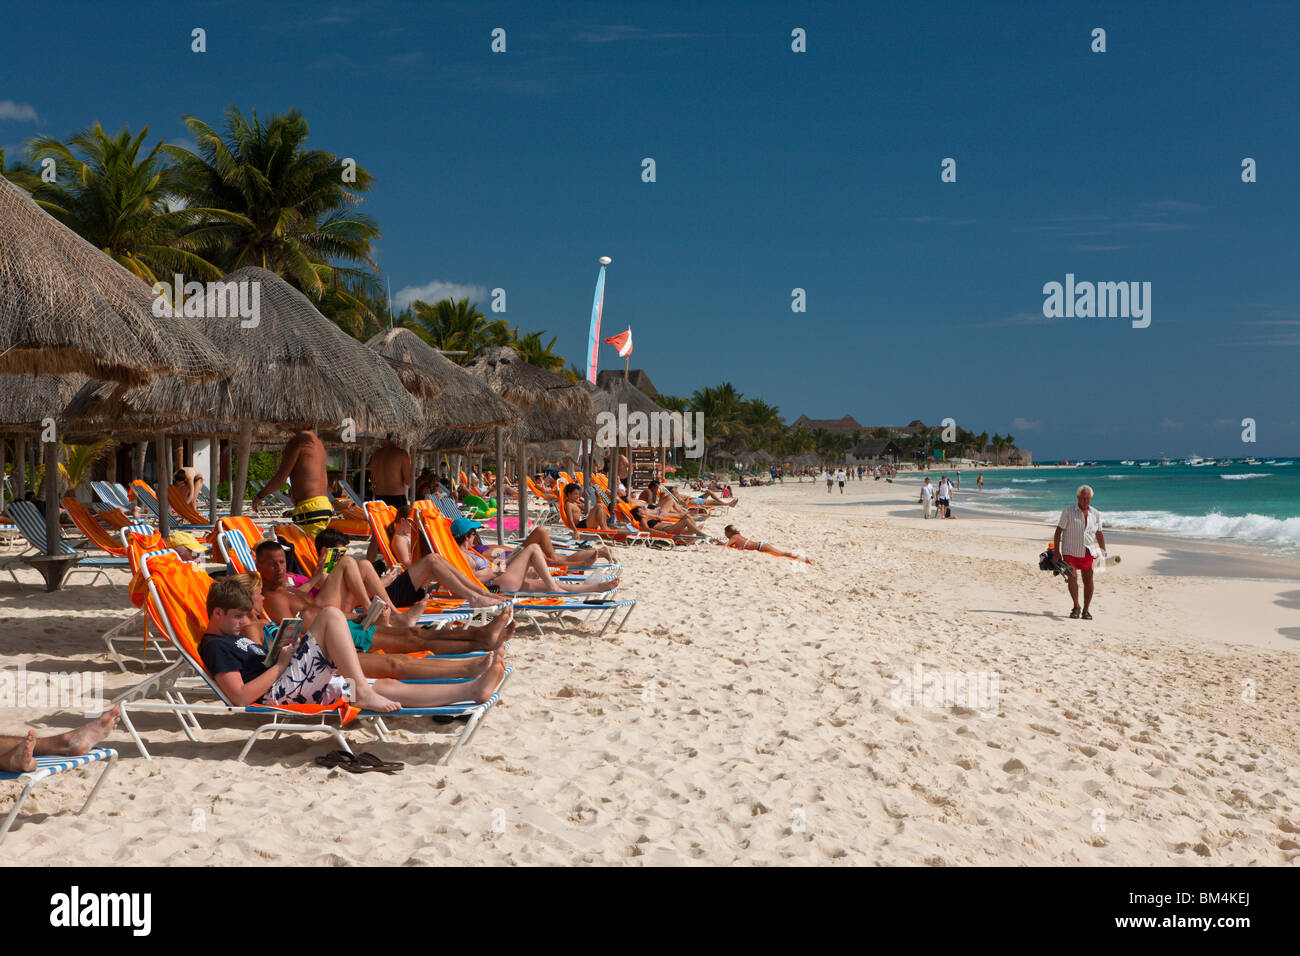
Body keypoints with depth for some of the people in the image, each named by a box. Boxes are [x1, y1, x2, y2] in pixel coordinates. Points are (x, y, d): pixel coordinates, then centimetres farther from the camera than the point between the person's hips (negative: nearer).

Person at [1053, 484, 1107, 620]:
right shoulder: (1068, 511, -2)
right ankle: (1076, 607, 11)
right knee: (1072, 579, -8)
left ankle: (1086, 610, 9)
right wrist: (1056, 551, -7)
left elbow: (1099, 534, 17)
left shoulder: (1096, 514, 9)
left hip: (1088, 552, 3)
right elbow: (1058, 531, -2)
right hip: (1070, 552, -2)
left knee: (1088, 580, -1)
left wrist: (1104, 552, 8)